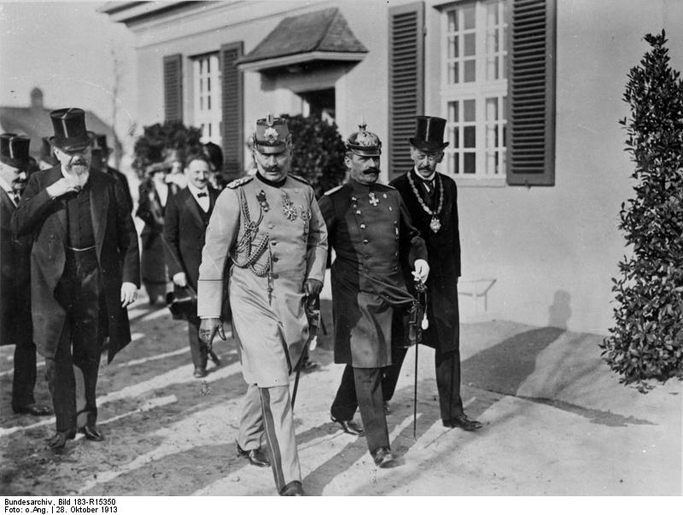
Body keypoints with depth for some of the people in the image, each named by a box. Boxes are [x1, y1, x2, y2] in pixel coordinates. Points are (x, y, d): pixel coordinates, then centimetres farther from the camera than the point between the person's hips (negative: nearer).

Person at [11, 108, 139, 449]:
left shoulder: (108, 186, 3)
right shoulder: (40, 183, 3)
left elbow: (128, 237, 5)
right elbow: (17, 226, -6)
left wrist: (130, 278, -3)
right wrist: (49, 194, -16)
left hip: (96, 281, 0)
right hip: (54, 281, 0)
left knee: (88, 356, 9)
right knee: (56, 357, 0)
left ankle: (86, 417, 27)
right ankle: (65, 424, 13)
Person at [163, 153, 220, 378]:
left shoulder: (219, 198, 7)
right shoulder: (177, 202, 0)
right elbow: (169, 240, -1)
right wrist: (176, 270, -9)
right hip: (190, 268, -2)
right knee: (195, 317, 4)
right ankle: (199, 363, 18)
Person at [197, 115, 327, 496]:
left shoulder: (305, 193, 5)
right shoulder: (236, 195, -9)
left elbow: (319, 237, 23)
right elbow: (214, 255, -8)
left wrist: (315, 275, 8)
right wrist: (210, 314, -10)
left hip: (293, 301, 5)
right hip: (253, 300, -5)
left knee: (268, 379, 18)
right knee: (275, 387, -10)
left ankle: (249, 441, 44)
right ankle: (289, 480, -5)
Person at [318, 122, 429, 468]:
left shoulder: (391, 197, 10)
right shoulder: (333, 202, -5)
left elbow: (409, 235, 23)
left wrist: (419, 257, 5)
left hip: (388, 293, 6)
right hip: (354, 296, -5)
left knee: (361, 361, 18)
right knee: (366, 364, -7)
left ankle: (342, 413, 42)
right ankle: (379, 444, 0)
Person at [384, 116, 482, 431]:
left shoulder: (448, 186, 7)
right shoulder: (397, 189, -8)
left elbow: (453, 230, 12)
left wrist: (455, 272, 8)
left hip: (444, 278, 4)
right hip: (408, 278, -4)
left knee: (449, 345, 7)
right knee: (396, 344, 8)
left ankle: (452, 412, 17)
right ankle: (377, 401, 27)